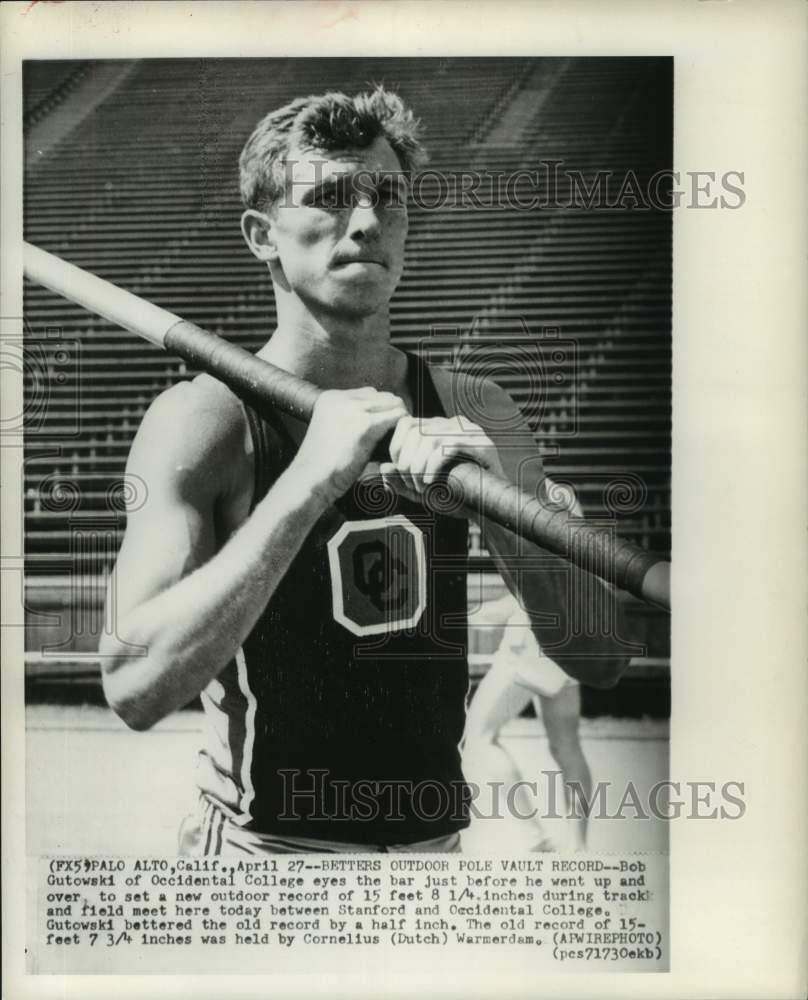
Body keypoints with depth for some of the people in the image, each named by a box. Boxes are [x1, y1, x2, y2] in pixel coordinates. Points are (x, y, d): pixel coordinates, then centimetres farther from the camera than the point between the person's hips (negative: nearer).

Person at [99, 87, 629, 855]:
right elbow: (133, 688, -23)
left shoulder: (475, 416, -2)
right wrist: (308, 481, -28)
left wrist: (500, 501, -22)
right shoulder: (205, 419, -12)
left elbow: (598, 657, -5)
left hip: (437, 836, 3)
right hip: (261, 841, -3)